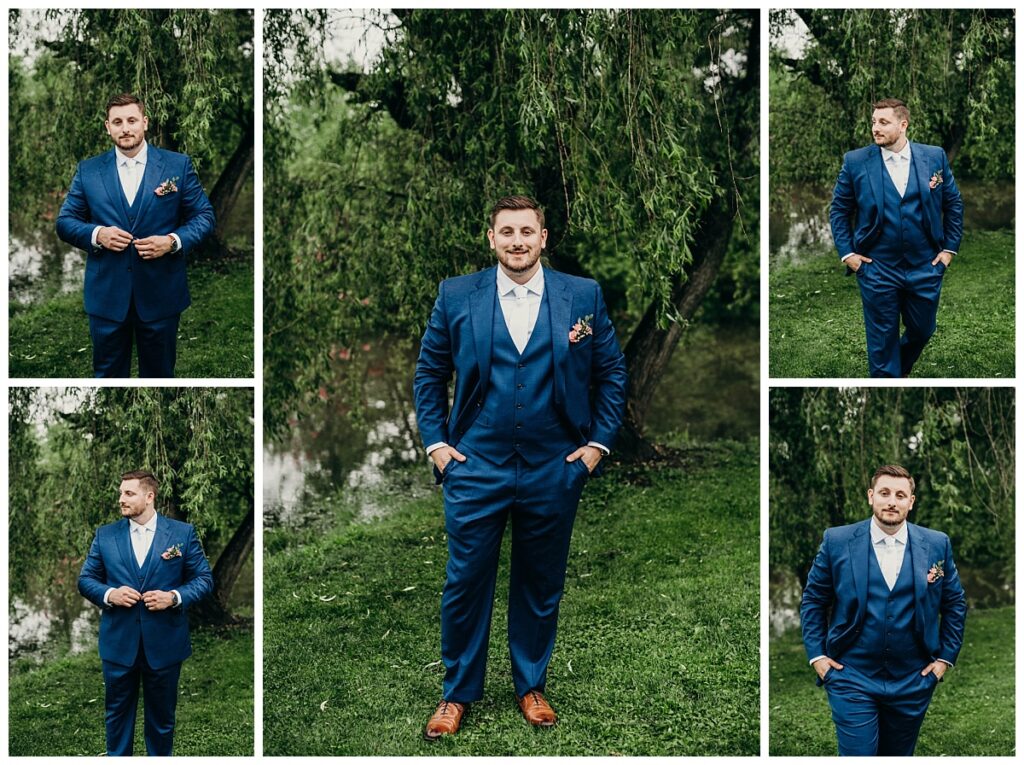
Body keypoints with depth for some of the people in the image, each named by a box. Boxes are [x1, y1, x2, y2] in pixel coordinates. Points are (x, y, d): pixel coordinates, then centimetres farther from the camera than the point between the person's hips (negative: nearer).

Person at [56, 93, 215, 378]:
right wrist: (96, 234, -13)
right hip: (106, 293, 1)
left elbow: (204, 216, 3)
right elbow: (65, 221, 8)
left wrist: (174, 241, -15)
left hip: (161, 293, -1)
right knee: (108, 374, 10)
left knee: (159, 374, 11)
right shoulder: (88, 170, 5)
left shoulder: (178, 165, 1)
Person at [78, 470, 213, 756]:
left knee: (161, 715, 11)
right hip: (118, 643, 1)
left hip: (164, 643, -1)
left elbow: (204, 579, 0)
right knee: (117, 712, 13)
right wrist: (108, 594, -14)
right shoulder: (105, 534, 3)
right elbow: (86, 579, 7)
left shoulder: (183, 533, -2)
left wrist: (174, 597, -17)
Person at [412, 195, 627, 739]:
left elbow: (612, 372, 7)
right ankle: (457, 693, 22)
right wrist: (435, 441, 1)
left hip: (554, 470, 1)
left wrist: (599, 442, 1)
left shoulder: (583, 296, 0)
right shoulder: (456, 296, 0)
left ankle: (531, 685, 31)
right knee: (465, 582, 6)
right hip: (475, 467, 0)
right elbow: (429, 373, 8)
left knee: (540, 586, 13)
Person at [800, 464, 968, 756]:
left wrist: (946, 656, 6)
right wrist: (817, 655, -2)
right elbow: (812, 600, 4)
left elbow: (955, 604, 11)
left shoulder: (937, 544, 0)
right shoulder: (837, 540, -4)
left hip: (913, 681, 2)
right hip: (852, 679, -2)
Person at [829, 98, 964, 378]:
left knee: (922, 331, 15)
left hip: (926, 268, 2)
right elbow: (839, 210, 3)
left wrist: (950, 248, 4)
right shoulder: (856, 161, -5)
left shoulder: (935, 157, 0)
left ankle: (901, 369, 45)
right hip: (877, 270, -2)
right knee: (882, 340, 5)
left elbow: (954, 204, 8)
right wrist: (846, 253, -4)